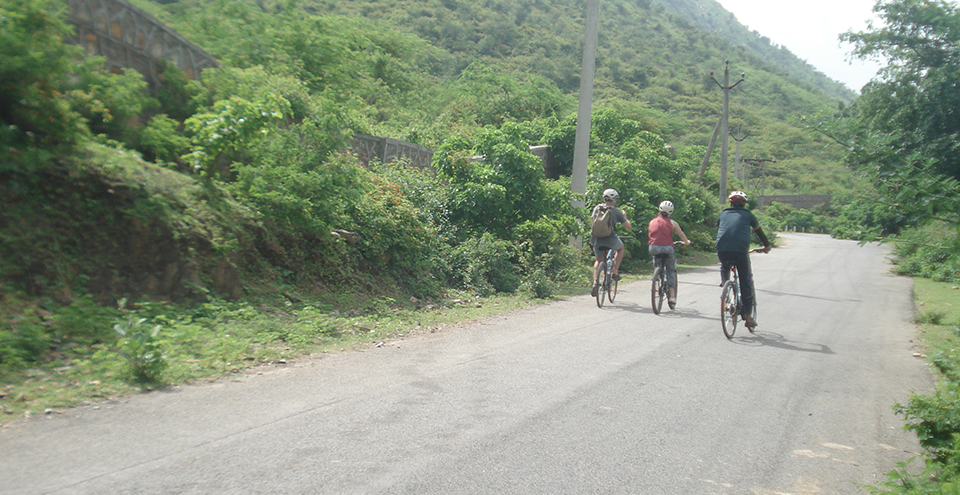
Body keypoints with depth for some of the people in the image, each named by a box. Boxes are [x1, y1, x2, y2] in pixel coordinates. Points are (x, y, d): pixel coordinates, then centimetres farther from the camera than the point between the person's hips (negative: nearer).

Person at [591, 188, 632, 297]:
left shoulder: (597, 208, 7)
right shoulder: (616, 211, -3)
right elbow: (629, 227, 1)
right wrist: (624, 217, 19)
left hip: (597, 240, 3)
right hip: (610, 240, -3)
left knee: (598, 260, 24)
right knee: (620, 248, 31)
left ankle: (595, 283, 4)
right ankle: (615, 271, 21)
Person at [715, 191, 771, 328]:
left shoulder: (723, 214, 20)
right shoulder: (747, 215, 16)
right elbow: (759, 231, 28)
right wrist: (767, 246, 44)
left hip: (722, 251, 2)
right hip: (740, 251, -2)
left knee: (724, 268, 38)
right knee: (745, 283, 8)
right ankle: (748, 316, 10)